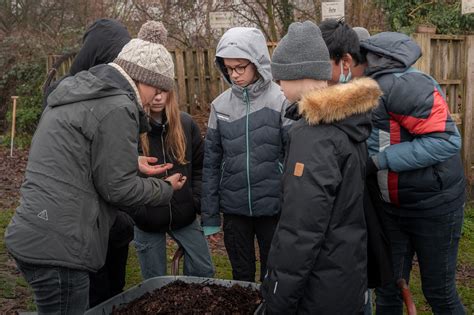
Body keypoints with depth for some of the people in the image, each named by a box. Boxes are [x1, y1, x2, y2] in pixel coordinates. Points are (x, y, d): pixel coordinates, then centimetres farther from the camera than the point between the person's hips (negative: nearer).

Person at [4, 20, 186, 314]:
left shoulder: (76, 92, 15)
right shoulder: (117, 108, -15)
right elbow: (117, 188, -12)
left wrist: (133, 165, 22)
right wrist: (166, 189, 4)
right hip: (57, 246, -9)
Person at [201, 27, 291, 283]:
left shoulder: (280, 101, -9)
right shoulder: (220, 105, 1)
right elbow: (211, 162, 5)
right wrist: (209, 217, 5)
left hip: (273, 208, -3)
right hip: (234, 209, 3)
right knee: (241, 276, 18)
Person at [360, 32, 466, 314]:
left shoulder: (398, 86, -26)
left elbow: (446, 139, -30)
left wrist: (381, 160, -29)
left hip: (434, 205, -7)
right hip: (392, 206, 7)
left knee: (438, 291, 10)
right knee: (387, 287, 13)